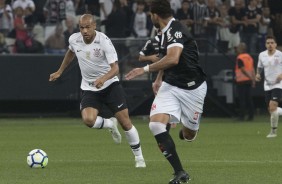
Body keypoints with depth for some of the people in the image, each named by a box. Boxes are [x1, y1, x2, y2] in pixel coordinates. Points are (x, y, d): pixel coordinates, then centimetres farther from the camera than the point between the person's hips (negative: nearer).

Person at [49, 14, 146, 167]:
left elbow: (115, 68, -24)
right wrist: (59, 72, 25)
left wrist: (103, 79, -43)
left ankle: (139, 157, 12)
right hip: (89, 89, 3)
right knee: (88, 119, -25)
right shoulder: (74, 39, -6)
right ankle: (110, 125, 10)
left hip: (109, 84, -3)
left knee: (125, 122, -7)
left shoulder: (104, 41, -20)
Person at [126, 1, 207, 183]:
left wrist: (145, 69, -30)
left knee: (188, 136, 4)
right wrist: (159, 78, 31)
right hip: (170, 86, 7)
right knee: (156, 124, -17)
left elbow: (173, 59, -36)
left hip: (192, 88, -7)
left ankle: (185, 130, 45)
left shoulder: (176, 29, -21)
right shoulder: (166, 32, 7)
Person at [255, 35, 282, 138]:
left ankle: (273, 131, -10)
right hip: (267, 86, 5)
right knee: (270, 110, 5)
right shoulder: (262, 55, 5)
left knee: (272, 106, -19)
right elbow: (259, 67, 21)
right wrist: (258, 74, 1)